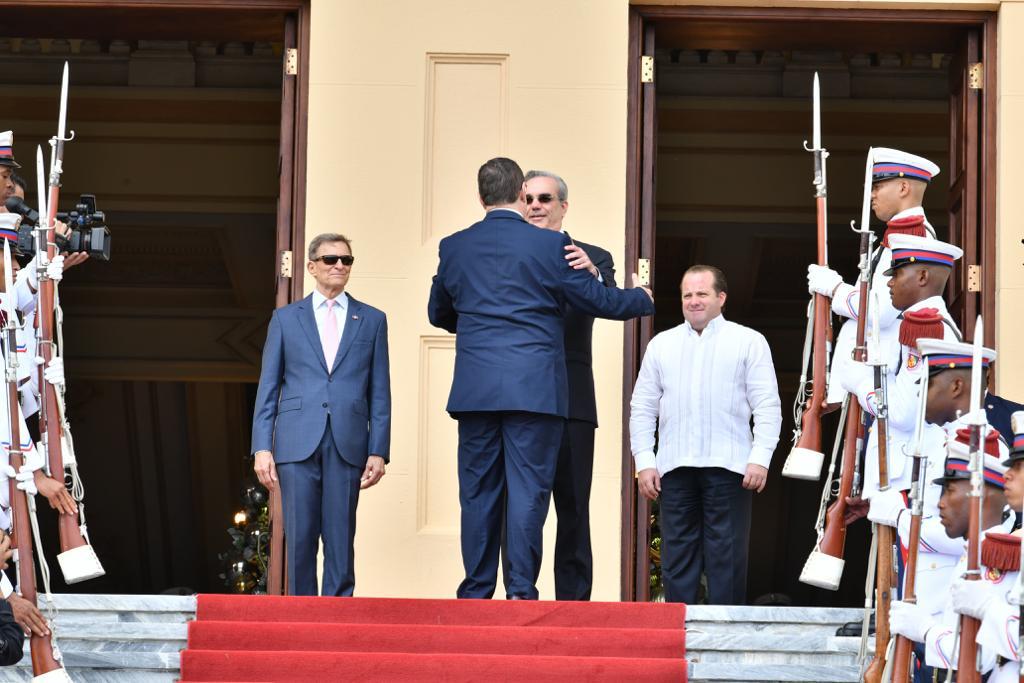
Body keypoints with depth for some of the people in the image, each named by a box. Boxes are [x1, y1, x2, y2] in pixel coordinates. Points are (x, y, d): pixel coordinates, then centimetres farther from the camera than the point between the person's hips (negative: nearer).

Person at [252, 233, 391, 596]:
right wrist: (262, 447, -1)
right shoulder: (285, 318, 12)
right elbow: (268, 387, 9)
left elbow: (380, 392, 9)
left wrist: (378, 451, 1)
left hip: (347, 444, 0)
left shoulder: (372, 320, 12)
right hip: (298, 444, 0)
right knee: (300, 538, -1)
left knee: (340, 539, -2)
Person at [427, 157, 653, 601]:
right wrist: (644, 299, 25)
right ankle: (521, 591, -4)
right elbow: (597, 300, 5)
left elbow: (438, 313, 21)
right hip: (535, 390, -3)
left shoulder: (453, 247, 6)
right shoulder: (550, 246, -4)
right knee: (527, 492, -1)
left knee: (477, 493, 8)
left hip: (475, 391, 3)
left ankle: (475, 593, 10)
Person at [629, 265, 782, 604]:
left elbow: (768, 406, 2)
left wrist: (760, 458, -9)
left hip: (728, 465, -3)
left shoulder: (749, 342, 8)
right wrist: (644, 461, 5)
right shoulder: (661, 344, 17)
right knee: (676, 558, 2)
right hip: (675, 467, 3)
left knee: (727, 560, -4)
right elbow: (642, 407, 15)